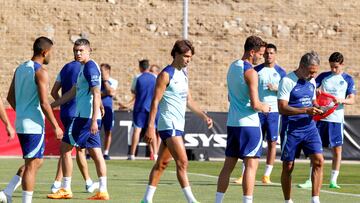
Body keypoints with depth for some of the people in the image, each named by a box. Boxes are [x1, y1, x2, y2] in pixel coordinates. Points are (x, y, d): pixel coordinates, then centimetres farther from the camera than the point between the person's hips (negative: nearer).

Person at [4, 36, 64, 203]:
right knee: (32, 165, -3)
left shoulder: (20, 69, 12)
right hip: (34, 125, -9)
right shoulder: (40, 71, -14)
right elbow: (44, 103, -19)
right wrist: (55, 127, -14)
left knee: (37, 161, 17)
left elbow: (10, 97, 17)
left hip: (21, 123, 9)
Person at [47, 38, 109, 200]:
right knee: (95, 153, 5)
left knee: (65, 148, -3)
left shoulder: (90, 67, -12)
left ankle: (66, 190, 1)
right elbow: (72, 93, 26)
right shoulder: (84, 68, 18)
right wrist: (51, 106, 28)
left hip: (85, 117, -9)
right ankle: (103, 191, 3)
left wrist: (93, 120, -26)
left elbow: (96, 94, -20)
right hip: (87, 117, 9)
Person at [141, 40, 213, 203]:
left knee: (162, 163, 11)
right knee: (182, 162, -14)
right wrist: (150, 127, -20)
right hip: (168, 124, -9)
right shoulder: (166, 74, -11)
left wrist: (204, 116, 15)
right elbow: (155, 101, -14)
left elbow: (188, 100, 23)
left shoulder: (183, 74, 15)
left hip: (178, 124, 9)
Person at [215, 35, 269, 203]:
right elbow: (254, 104, -19)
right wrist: (263, 108, 0)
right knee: (251, 165, -6)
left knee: (228, 165, 12)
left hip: (232, 123, 8)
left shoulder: (232, 67, 12)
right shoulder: (250, 72, -15)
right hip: (249, 124, -8)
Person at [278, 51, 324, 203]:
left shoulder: (312, 81, 10)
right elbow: (282, 108, -18)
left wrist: (316, 108, 0)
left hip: (309, 127, 5)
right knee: (288, 166, 4)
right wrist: (306, 110, -25)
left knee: (318, 161, -9)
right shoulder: (287, 81, -12)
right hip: (292, 129, -5)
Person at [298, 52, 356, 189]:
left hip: (336, 118, -2)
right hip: (320, 117, 2)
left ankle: (333, 180, 8)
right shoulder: (324, 76, 9)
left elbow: (352, 100, -1)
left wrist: (341, 100, -21)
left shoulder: (348, 79, 4)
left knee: (337, 148, 0)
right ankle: (311, 180, 7)